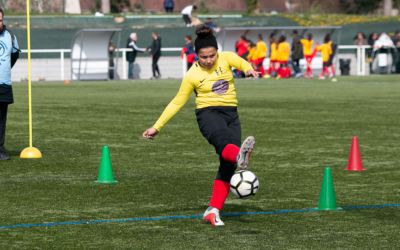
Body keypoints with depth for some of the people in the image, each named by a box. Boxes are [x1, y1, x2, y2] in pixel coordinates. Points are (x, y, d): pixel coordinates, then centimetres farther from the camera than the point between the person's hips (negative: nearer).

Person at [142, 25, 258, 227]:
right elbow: (177, 103, 5)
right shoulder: (192, 76, -2)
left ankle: (213, 210, -3)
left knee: (228, 165, -7)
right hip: (208, 113, -4)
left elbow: (241, 63, -13)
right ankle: (240, 156, -74)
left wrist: (249, 69, -38)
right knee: (223, 139, -38)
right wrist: (157, 127, 5)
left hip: (230, 113, 4)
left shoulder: (226, 58, 3)